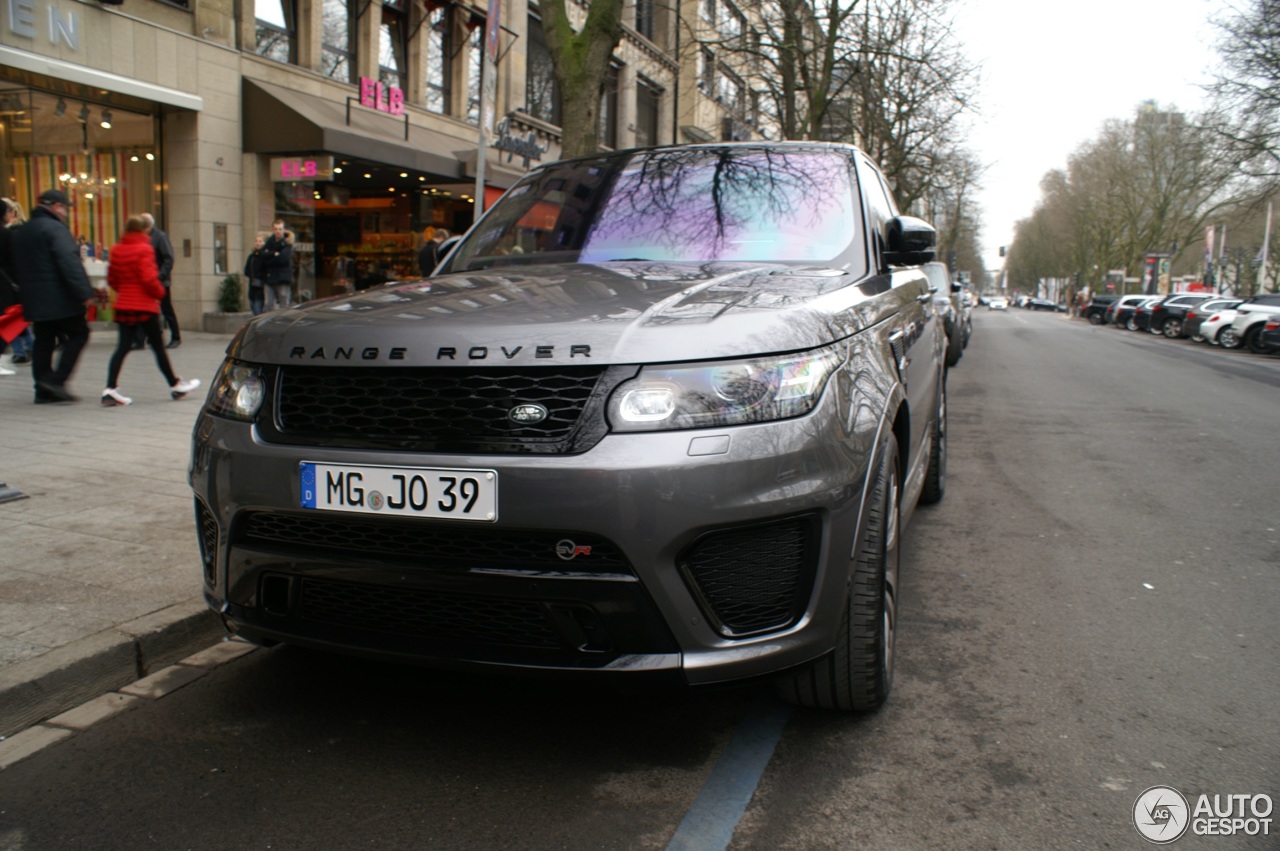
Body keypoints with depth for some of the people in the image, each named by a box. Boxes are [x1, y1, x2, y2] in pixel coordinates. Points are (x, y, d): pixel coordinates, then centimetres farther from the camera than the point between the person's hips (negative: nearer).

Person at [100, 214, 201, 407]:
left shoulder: (116, 250, 7)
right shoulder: (144, 249, -12)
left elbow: (111, 279, 10)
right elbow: (149, 279, -18)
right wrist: (160, 293, -3)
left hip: (123, 305, 6)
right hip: (145, 306, -6)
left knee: (122, 347, 2)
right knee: (158, 346, 5)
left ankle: (110, 389, -8)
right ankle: (175, 385, 18)